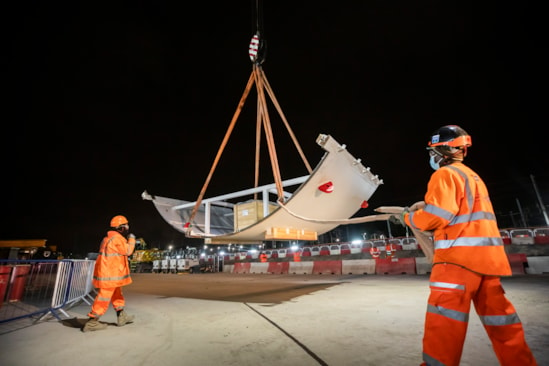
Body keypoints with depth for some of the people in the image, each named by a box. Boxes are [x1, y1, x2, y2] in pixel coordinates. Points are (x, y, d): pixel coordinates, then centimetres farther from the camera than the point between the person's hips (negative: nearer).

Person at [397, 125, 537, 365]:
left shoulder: (445, 174, -7)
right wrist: (427, 206, 20)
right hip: (487, 255, 10)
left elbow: (436, 216, -16)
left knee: (444, 321, -7)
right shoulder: (472, 175, 23)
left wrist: (407, 217, 0)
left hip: (460, 255, -10)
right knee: (501, 322, 16)